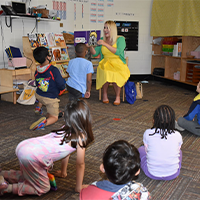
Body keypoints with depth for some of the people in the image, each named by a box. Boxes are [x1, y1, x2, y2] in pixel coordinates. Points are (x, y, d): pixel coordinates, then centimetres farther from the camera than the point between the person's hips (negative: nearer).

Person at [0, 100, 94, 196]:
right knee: (43, 189, 10)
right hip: (32, 156, -9)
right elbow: (80, 164, 2)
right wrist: (79, 187, 14)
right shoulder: (80, 137, -6)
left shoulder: (66, 129, 17)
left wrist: (63, 173, 42)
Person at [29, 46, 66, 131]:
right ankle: (44, 122, -24)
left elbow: (37, 84, 9)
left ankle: (38, 107, 38)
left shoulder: (37, 71, -7)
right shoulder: (54, 70, -25)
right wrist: (59, 92, 3)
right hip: (51, 99, -6)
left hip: (38, 95, 6)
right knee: (54, 117, 7)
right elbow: (62, 86, -19)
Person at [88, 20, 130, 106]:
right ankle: (105, 94, -8)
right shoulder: (102, 40, 12)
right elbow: (95, 54, 9)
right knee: (105, 73, -33)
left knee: (115, 74, -35)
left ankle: (117, 96, -12)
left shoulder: (120, 39, -1)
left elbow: (118, 52, -18)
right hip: (105, 63, 2)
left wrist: (105, 44, -21)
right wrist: (91, 46, -11)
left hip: (118, 64, -2)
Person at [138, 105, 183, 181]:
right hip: (173, 174, 1)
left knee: (140, 149, 26)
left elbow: (147, 151, -1)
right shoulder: (177, 135, -12)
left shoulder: (148, 133, -14)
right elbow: (177, 150, 3)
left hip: (152, 174, -1)